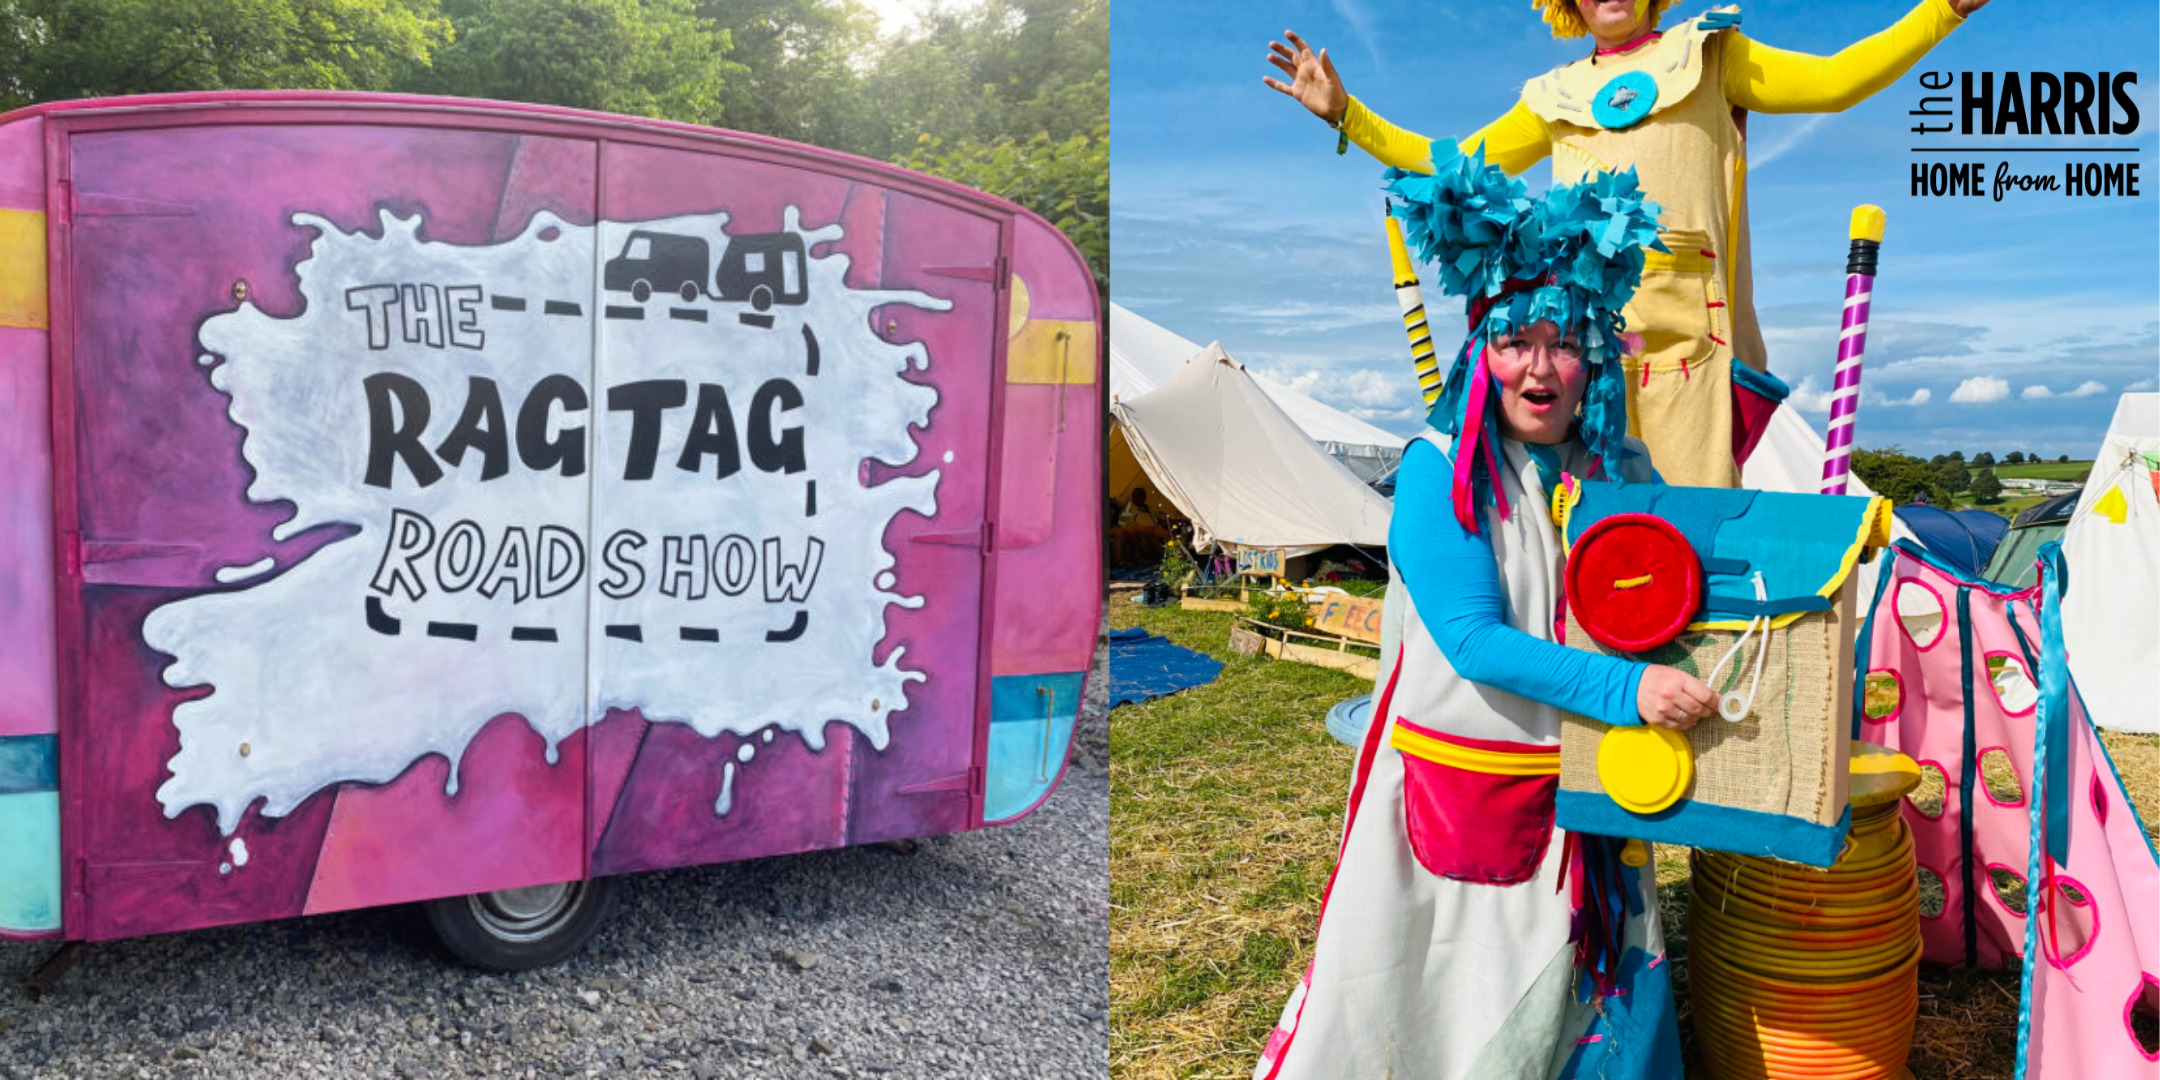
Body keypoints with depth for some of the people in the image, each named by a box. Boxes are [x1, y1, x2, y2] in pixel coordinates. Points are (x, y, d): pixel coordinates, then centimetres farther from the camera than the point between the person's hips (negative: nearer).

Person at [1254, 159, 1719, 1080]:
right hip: (1460, 781, -4)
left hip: (1583, 785, 5)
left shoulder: (1622, 469, 3)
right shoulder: (1437, 470, -12)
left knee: (1583, 1005, 14)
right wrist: (1624, 688, -27)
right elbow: (1473, 639, -20)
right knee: (1428, 997, 9)